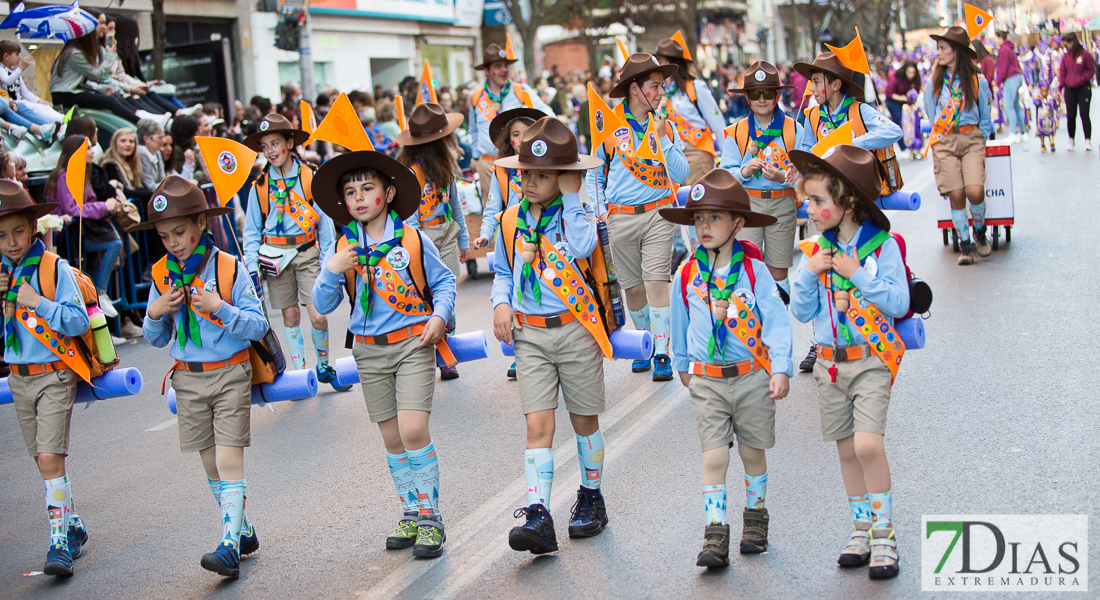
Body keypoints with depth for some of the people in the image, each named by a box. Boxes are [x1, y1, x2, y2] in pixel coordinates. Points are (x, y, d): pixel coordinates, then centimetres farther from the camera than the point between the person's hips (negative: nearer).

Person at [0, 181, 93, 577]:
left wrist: (37, 302, -21)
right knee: (43, 461, 11)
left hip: (54, 376, -6)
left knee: (51, 458, -14)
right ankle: (73, 527, 26)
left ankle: (59, 544, -13)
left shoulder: (55, 268, -9)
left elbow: (79, 322, -13)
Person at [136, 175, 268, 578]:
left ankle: (229, 547, -14)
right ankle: (243, 531, 24)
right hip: (187, 378, 5)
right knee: (211, 463, 10)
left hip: (230, 374, -5)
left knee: (229, 460, -11)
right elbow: (157, 339, 12)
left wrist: (220, 308, -23)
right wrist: (155, 313, -9)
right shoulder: (162, 275, 4)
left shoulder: (229, 268, -9)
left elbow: (259, 326, -10)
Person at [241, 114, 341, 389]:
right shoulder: (259, 186, 2)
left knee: (318, 316, -8)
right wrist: (252, 266, -1)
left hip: (307, 252, -2)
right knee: (290, 315, 7)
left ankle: (324, 366, 16)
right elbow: (251, 230, 8)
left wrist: (328, 261, -1)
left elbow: (325, 222, 1)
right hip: (275, 255, 2)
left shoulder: (311, 178, -3)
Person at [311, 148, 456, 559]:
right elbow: (323, 306, 4)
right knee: (393, 439, 9)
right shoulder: (345, 249, 5)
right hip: (370, 351, 4)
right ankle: (411, 515, 21)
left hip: (413, 343, -4)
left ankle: (430, 518, -3)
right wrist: (331, 272, -12)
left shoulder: (413, 239, -3)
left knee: (413, 431, -14)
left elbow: (443, 281, 6)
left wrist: (439, 316, -10)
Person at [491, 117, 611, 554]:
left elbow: (582, 247, -27)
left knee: (584, 420, 12)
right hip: (530, 335, 2)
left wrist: (570, 198, -18)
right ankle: (538, 516, -13)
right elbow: (503, 271, 19)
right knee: (538, 425, -8)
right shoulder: (511, 221, 7)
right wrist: (501, 303, 0)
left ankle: (591, 498, 32)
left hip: (576, 332, -2)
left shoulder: (579, 213, -4)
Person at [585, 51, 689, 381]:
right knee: (632, 286, 9)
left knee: (657, 282, -12)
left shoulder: (665, 126, 5)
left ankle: (663, 354, -8)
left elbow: (681, 175, -2)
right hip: (621, 218, 1)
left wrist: (663, 138, -11)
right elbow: (594, 172, 11)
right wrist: (601, 212, 2)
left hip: (658, 214, 0)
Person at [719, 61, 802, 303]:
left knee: (778, 270, 4)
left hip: (783, 203, 0)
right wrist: (745, 171, -17)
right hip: (747, 202, 0)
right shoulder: (735, 133, 6)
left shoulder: (794, 129, 4)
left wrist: (782, 176, -18)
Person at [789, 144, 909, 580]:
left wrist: (857, 275, -17)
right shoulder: (816, 250, 5)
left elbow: (899, 303, -13)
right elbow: (801, 312, 6)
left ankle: (883, 534, -4)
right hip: (829, 362, 5)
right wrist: (808, 274, -9)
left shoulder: (882, 246, -7)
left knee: (868, 444, -17)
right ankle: (862, 529, 23)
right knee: (847, 450, 11)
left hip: (871, 360, -5)